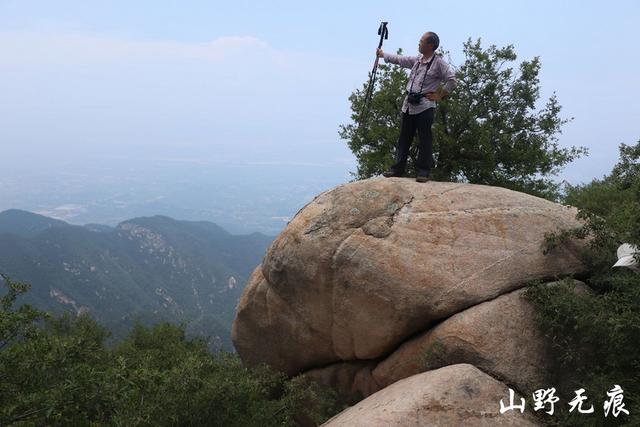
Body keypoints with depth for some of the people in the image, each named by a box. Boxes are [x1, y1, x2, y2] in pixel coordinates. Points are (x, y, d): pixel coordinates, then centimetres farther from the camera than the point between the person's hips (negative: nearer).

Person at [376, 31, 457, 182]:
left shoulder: (439, 63, -8)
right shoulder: (416, 60, 13)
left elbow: (452, 80, -12)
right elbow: (399, 59, 24)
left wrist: (439, 95, -9)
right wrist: (383, 54, 27)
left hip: (425, 107, -7)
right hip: (408, 105, 7)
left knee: (424, 140, -2)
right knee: (403, 138, 9)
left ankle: (423, 172, 3)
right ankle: (397, 168, 15)